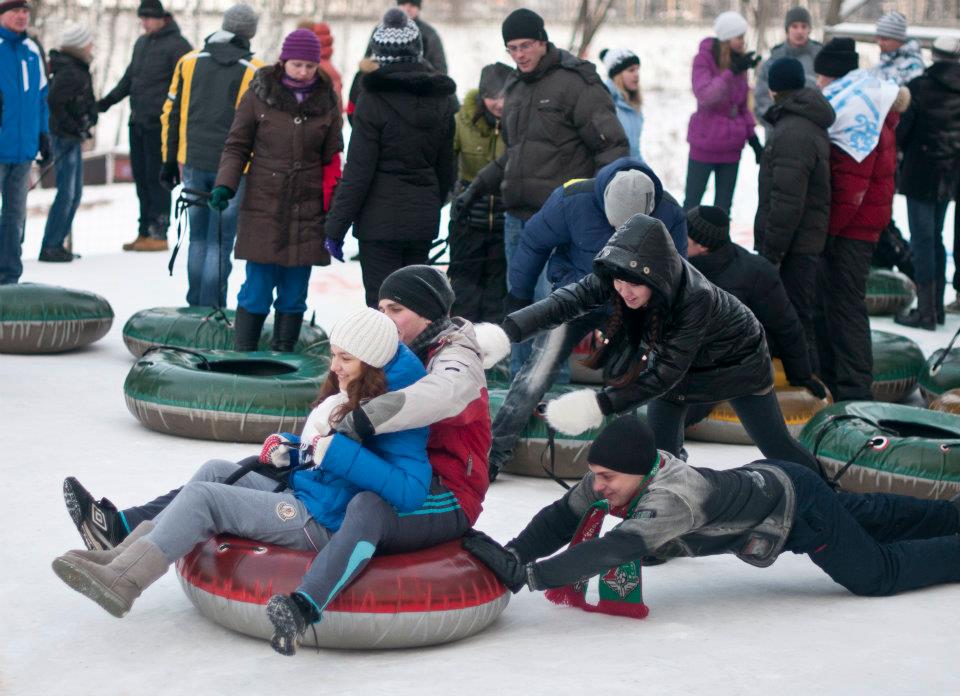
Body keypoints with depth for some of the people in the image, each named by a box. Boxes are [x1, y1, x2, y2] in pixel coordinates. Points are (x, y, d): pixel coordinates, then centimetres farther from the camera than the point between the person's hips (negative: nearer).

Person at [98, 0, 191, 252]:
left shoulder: (177, 45, -10)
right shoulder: (141, 43, 16)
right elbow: (129, 78, 26)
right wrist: (108, 101, 21)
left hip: (160, 125, -8)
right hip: (137, 122, 8)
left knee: (156, 178, -6)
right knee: (141, 177, 10)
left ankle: (158, 234, -1)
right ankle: (145, 232, 16)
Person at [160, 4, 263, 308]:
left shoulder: (189, 62, 6)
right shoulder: (255, 71, -5)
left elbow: (171, 113, 9)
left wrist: (169, 160, 15)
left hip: (193, 164, 3)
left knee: (198, 237, 16)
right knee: (221, 240, 2)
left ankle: (196, 304, 22)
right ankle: (211, 308, 1)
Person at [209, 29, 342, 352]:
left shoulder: (326, 101, 6)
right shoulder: (259, 95, -2)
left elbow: (332, 159, 11)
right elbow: (237, 146, 4)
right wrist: (225, 185, -12)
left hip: (307, 214, 2)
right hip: (263, 209, -2)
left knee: (294, 294, 6)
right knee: (257, 291, -3)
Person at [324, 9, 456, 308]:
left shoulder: (374, 100, -12)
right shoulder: (441, 100, 5)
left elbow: (358, 172, -13)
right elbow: (446, 168, 12)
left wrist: (336, 227, -7)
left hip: (381, 220, -5)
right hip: (424, 220, 5)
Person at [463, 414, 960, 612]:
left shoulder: (674, 497, -43)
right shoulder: (616, 473, -21)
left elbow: (611, 552, -53)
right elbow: (562, 518, -19)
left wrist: (528, 577, -58)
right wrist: (512, 556, -35)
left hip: (797, 504, -7)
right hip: (761, 480, 7)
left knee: (879, 573, 7)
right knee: (868, 514, 29)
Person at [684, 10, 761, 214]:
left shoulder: (739, 60, 4)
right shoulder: (703, 60, -10)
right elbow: (704, 96, -25)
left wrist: (752, 136, 9)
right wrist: (732, 71, -33)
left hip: (732, 145, 5)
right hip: (705, 142, -5)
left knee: (723, 204, 9)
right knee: (692, 201, 3)